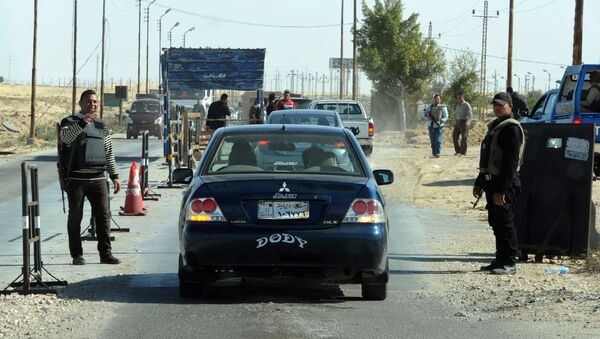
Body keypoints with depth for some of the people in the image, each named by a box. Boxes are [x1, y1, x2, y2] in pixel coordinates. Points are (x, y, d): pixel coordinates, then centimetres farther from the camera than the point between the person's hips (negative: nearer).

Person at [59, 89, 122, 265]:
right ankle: (77, 255, 5)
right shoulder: (71, 122, 2)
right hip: (76, 177, -4)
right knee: (75, 216, 0)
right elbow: (66, 137, -21)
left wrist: (114, 175, 17)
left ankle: (106, 253, 3)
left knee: (103, 215, -1)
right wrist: (82, 123, -33)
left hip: (98, 177, 4)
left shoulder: (101, 125, 18)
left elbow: (109, 152, 22)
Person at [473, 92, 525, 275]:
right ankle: (500, 260, 20)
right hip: (492, 182, 10)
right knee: (496, 223, 13)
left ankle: (509, 263, -2)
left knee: (505, 223, -6)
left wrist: (502, 190, -24)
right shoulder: (494, 126, 17)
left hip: (505, 183, -10)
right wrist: (479, 183, 22)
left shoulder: (512, 129, -14)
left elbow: (510, 162, -21)